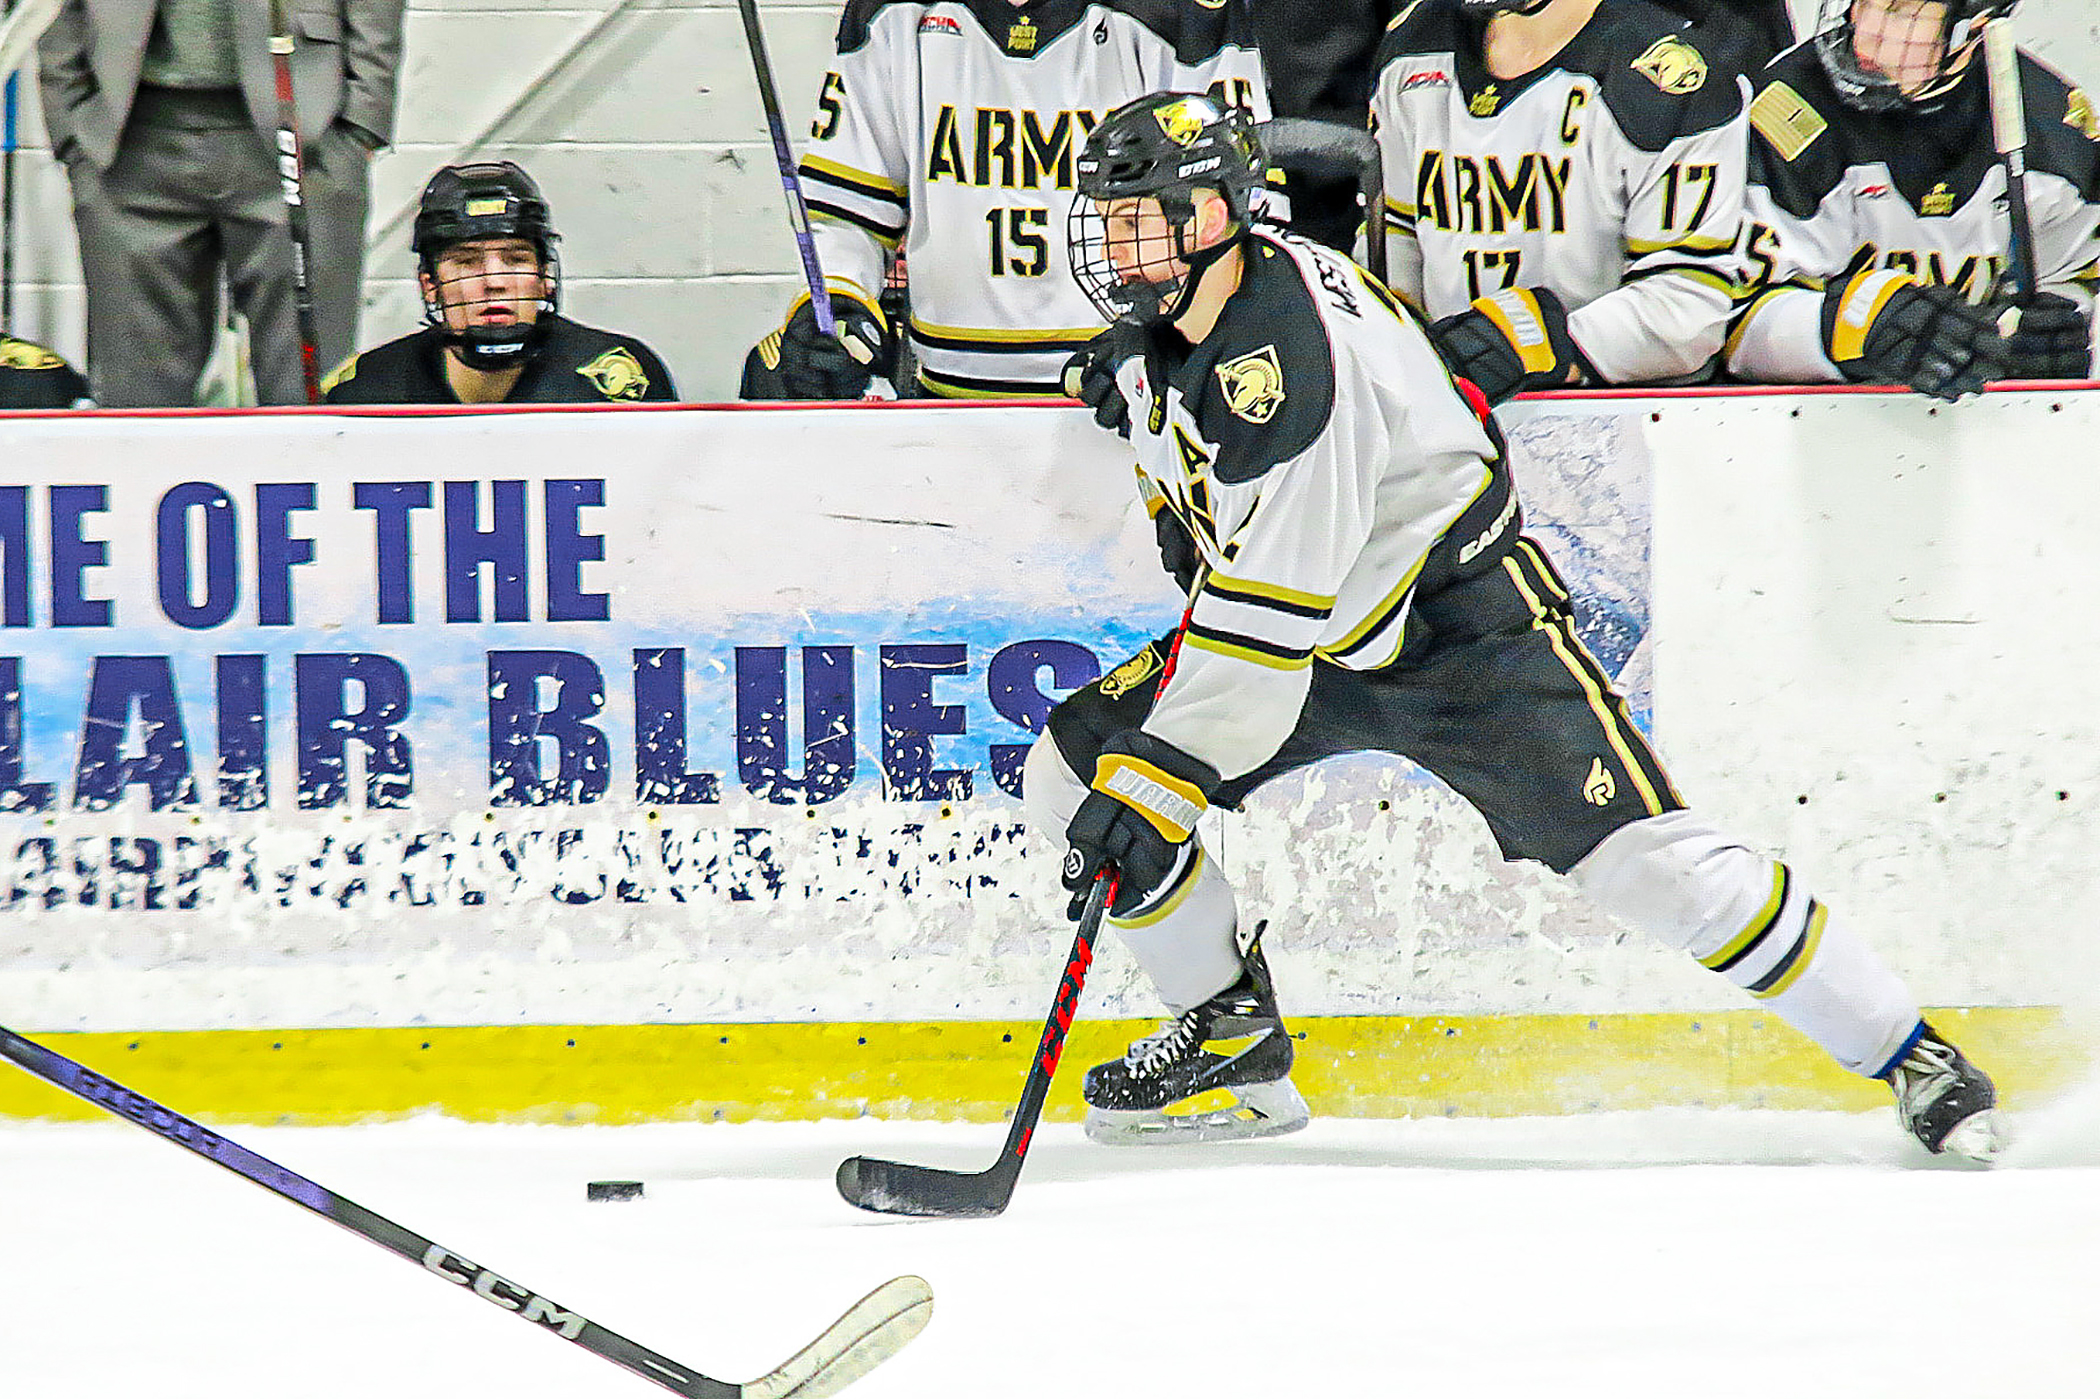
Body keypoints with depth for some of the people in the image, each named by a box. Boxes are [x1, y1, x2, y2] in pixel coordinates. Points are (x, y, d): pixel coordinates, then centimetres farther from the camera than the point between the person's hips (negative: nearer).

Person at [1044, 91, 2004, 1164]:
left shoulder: (1286, 350, -31)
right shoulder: (1157, 326, -2)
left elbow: (1274, 605, -33)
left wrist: (1157, 777, -34)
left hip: (1462, 622, -9)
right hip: (1326, 644, 9)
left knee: (1642, 862, -17)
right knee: (1072, 770, -2)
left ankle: (1910, 1058, -5)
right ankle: (1233, 1032, 9)